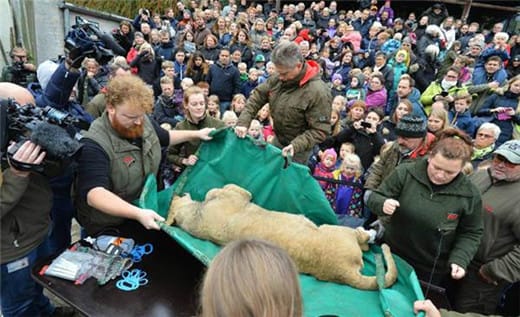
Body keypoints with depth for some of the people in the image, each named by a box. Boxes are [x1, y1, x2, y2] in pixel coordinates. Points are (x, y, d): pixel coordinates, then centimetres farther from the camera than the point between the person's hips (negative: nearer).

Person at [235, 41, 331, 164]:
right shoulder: (278, 79, -9)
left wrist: (296, 145, -35)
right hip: (277, 140, 6)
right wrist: (243, 122, -12)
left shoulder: (318, 92, -28)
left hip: (298, 149, -6)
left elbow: (321, 130, -24)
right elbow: (257, 96, 0)